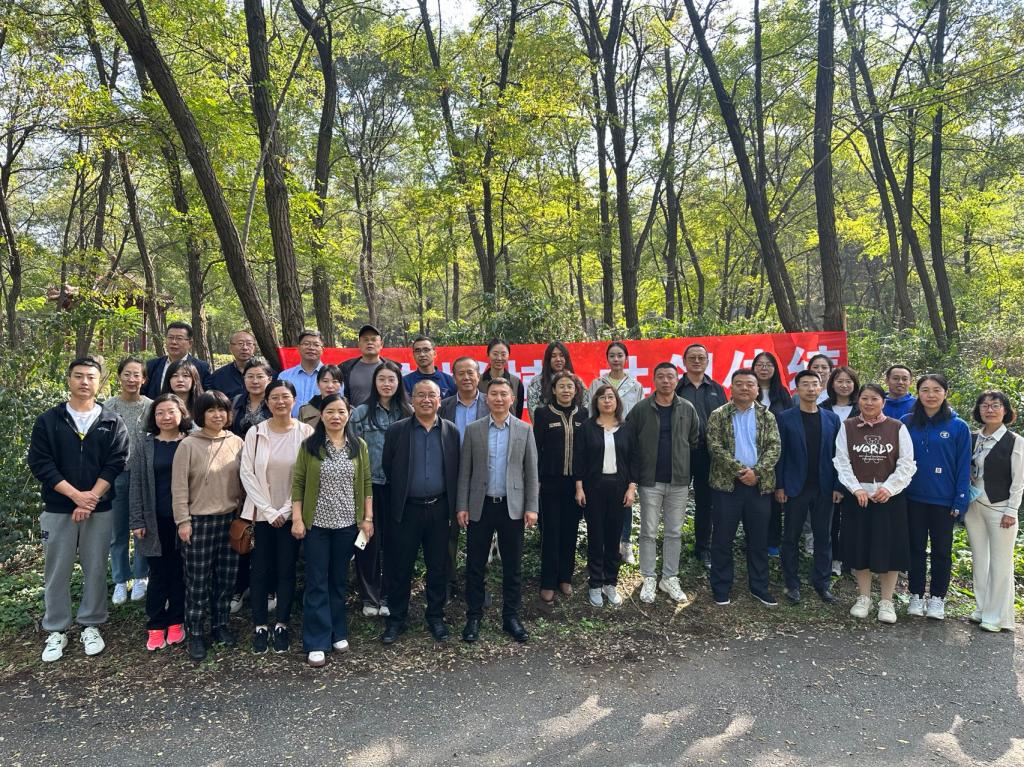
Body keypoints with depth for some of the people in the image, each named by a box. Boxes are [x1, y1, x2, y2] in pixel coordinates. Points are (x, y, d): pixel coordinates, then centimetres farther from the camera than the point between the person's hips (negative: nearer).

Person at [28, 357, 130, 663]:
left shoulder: (112, 422, 3)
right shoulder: (48, 421, 2)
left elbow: (115, 464, -4)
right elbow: (39, 463, -5)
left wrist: (91, 497, -15)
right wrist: (76, 494, -14)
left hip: (100, 509, 0)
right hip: (57, 509, 0)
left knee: (95, 569, 7)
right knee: (57, 571, 7)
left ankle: (91, 626, 22)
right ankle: (56, 630, 21)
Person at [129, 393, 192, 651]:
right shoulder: (145, 446, 3)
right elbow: (136, 485, 2)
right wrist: (137, 521, -3)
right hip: (155, 521, 0)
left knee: (179, 572, 8)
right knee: (158, 574, 6)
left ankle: (176, 622, 21)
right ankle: (155, 626, 16)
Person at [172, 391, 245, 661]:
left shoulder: (237, 442, 3)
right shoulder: (188, 444, -7)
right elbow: (179, 486, -7)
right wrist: (183, 521, -9)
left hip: (230, 519, 3)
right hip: (198, 521, -3)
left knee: (226, 577, 12)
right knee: (198, 580, 5)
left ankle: (220, 625, 28)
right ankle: (195, 634, 19)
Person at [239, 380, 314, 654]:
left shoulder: (306, 432, -5)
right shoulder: (255, 432, -3)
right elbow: (247, 473, -4)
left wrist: (286, 510, -8)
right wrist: (268, 510, -9)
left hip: (291, 513, 0)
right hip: (261, 512, 1)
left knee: (286, 570, 6)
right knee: (260, 569, 6)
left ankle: (281, 625, 20)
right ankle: (260, 626, 19)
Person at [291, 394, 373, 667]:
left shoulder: (359, 446, 3)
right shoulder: (309, 446, -3)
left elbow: (366, 483, 6)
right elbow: (298, 483, -3)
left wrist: (368, 517, 1)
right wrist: (297, 519, -8)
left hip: (348, 523, 2)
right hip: (316, 523, -2)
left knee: (339, 580, 13)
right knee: (317, 583, 3)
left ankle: (338, 633, 26)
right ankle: (316, 643, 10)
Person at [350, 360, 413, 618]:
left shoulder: (408, 413, 2)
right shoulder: (361, 413, 0)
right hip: (369, 485, -1)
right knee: (369, 541, 6)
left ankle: (388, 596, 22)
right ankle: (369, 597, 21)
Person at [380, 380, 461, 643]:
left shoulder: (451, 431, 3)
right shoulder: (396, 430, -2)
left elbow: (456, 470, 6)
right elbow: (387, 467, 4)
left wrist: (453, 504, 4)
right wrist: (400, 493, 8)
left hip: (439, 509, 1)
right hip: (406, 510, -1)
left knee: (438, 567, 11)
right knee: (400, 568, 7)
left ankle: (436, 617, 27)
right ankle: (396, 619, 22)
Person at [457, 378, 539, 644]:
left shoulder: (524, 430, 3)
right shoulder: (473, 429, 2)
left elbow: (531, 472, 2)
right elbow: (464, 471, 2)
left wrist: (531, 507, -3)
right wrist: (462, 506, -2)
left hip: (512, 507, 0)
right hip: (480, 506, 0)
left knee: (512, 566, 8)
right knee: (475, 565, 7)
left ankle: (511, 616, 22)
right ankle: (474, 617, 20)